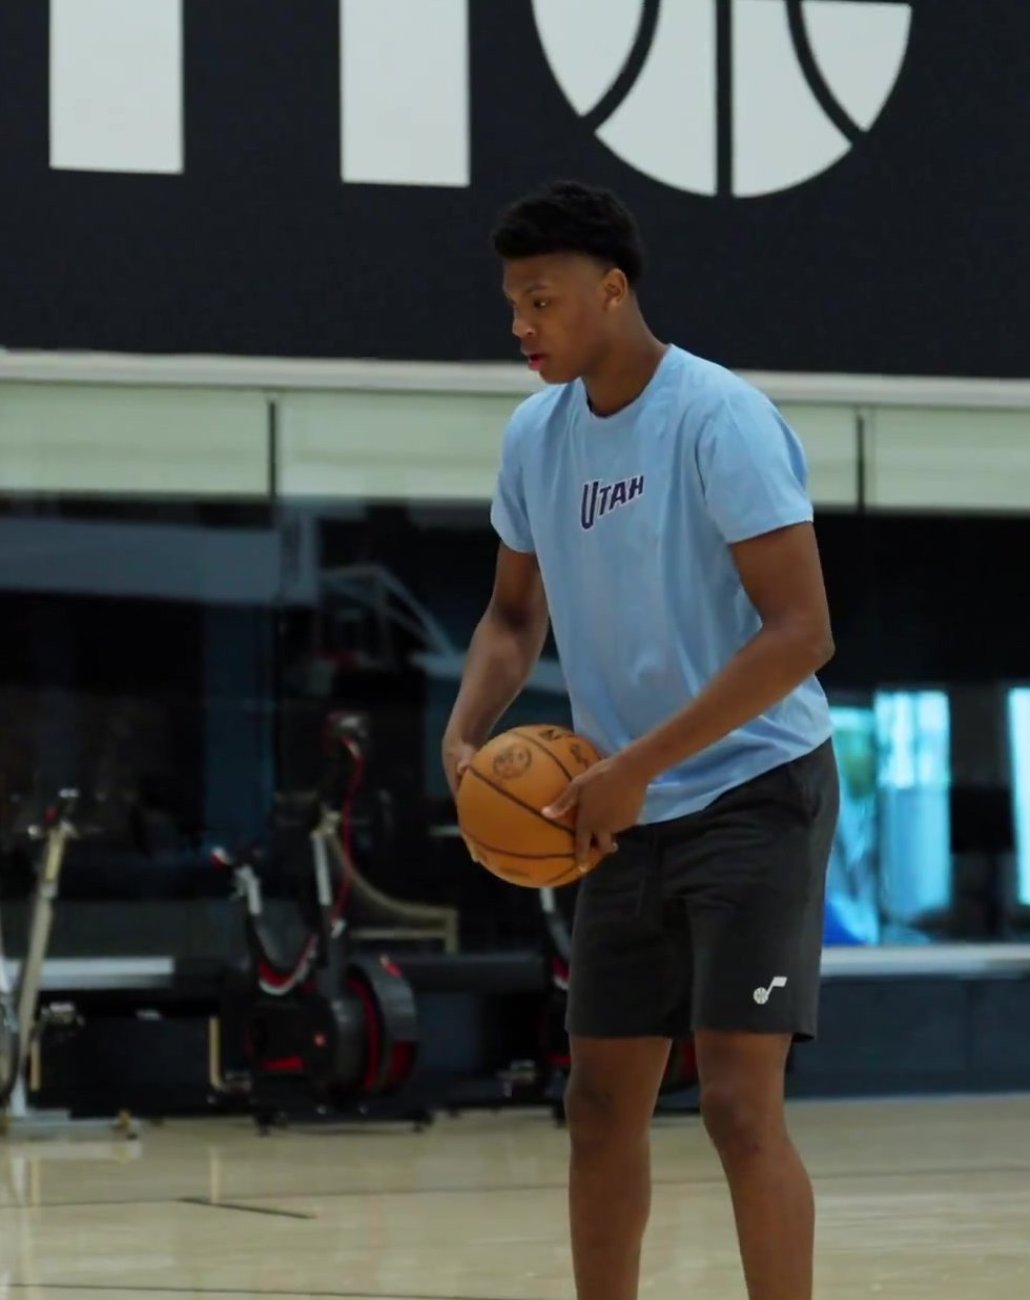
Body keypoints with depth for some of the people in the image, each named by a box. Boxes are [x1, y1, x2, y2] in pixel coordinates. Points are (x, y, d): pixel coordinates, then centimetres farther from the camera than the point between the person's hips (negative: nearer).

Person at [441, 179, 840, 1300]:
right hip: (627, 817, 7)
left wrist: (637, 766, -24)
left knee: (739, 1102, -15)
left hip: (754, 795, -7)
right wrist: (467, 733, -4)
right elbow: (516, 614, 17)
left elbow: (799, 633, -22)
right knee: (602, 1105, 10)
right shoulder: (535, 436, 4)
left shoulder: (720, 420, -18)